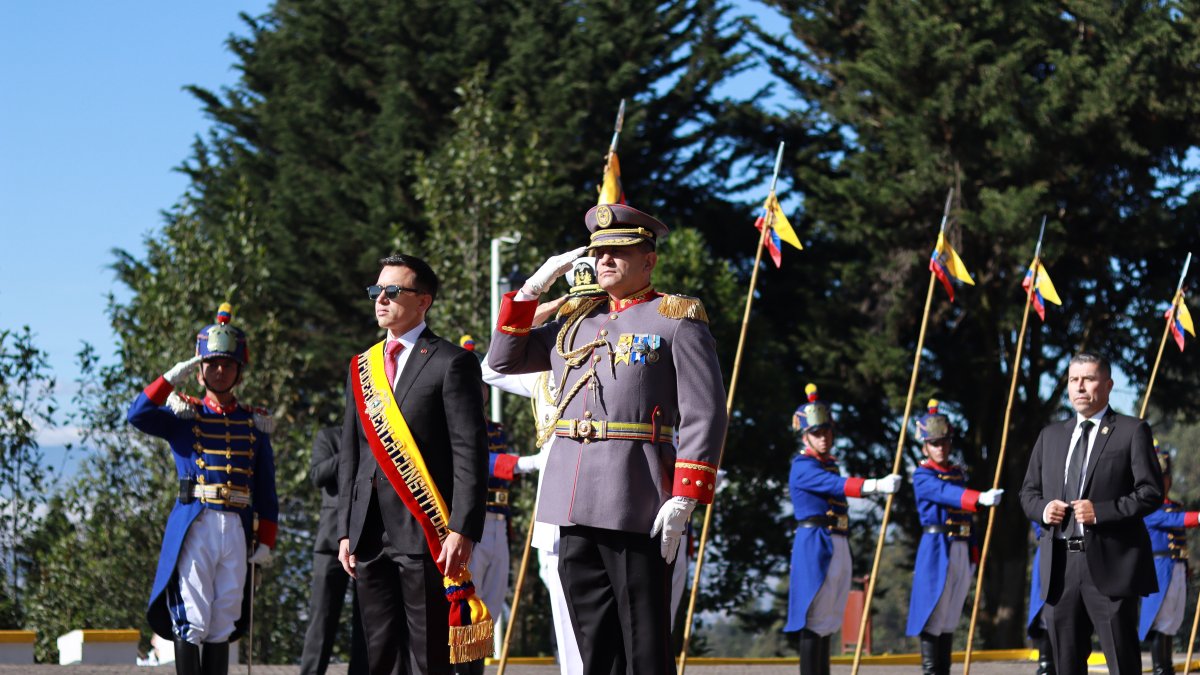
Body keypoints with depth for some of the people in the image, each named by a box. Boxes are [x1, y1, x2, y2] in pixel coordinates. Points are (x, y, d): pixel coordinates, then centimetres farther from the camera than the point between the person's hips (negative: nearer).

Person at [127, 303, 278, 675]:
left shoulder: (255, 424, 15)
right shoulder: (184, 415, 8)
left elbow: (266, 491, 15)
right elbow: (139, 415, -12)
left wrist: (266, 543, 9)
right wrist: (174, 378, -11)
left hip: (237, 530, 3)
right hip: (194, 527, -3)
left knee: (223, 625, 5)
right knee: (191, 623, -8)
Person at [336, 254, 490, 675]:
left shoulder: (451, 363, -2)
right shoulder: (362, 368, 17)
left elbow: (470, 453, -8)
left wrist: (462, 530, -16)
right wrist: (345, 531, 12)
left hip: (424, 534, -6)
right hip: (370, 537, 6)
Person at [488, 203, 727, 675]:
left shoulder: (677, 320, -2)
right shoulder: (576, 320, 18)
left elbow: (704, 418, -7)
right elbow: (504, 360, 23)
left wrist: (683, 500, -16)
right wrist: (534, 288, 12)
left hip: (638, 507, -6)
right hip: (574, 506, 6)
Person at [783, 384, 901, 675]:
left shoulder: (830, 464, 19)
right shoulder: (803, 466, -11)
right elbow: (837, 485, -27)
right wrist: (876, 485, -40)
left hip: (837, 547, 9)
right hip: (815, 546, -9)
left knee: (829, 619, 10)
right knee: (814, 620, -10)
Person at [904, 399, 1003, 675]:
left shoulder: (958, 474, 16)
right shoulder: (922, 476, -6)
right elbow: (946, 494, -26)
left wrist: (972, 555, 14)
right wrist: (981, 498, -41)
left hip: (960, 551, 7)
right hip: (935, 551, -7)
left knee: (950, 616, 9)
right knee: (932, 614, -7)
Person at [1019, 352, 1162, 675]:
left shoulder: (1132, 432, 2)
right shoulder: (1051, 436, 18)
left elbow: (1151, 491, -5)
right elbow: (1028, 491, 22)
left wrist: (1101, 512, -16)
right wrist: (1042, 508, -1)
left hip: (1110, 566, -5)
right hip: (1060, 567, 5)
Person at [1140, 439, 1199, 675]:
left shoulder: (1176, 507, 18)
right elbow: (1171, 520, -25)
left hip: (1178, 570, 8)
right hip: (1159, 569, -8)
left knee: (1171, 623, 10)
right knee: (1159, 624, -7)